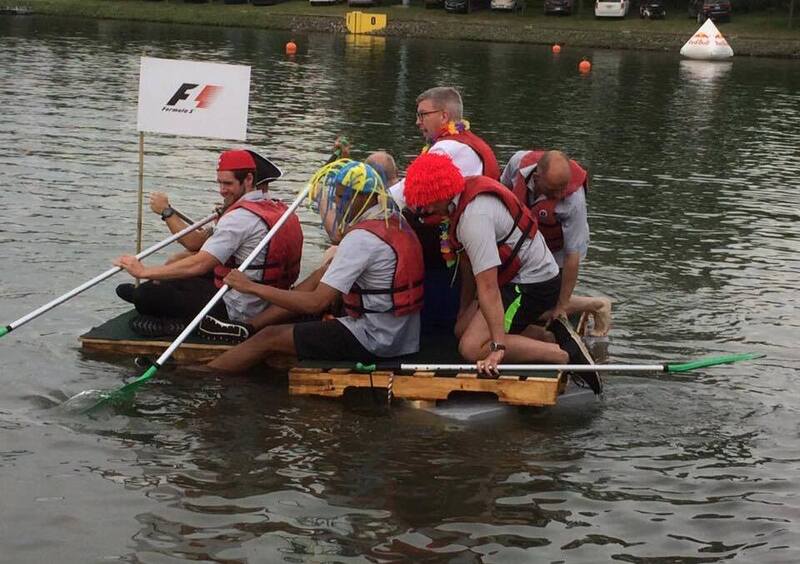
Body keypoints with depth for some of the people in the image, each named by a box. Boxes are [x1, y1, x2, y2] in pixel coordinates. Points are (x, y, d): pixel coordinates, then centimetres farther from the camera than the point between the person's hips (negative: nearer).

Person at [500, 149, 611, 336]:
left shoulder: (573, 201, -40)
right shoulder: (520, 161, -29)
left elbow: (572, 256, -33)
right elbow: (504, 188, -2)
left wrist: (562, 307, -27)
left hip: (558, 252, -5)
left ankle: (597, 306, 11)